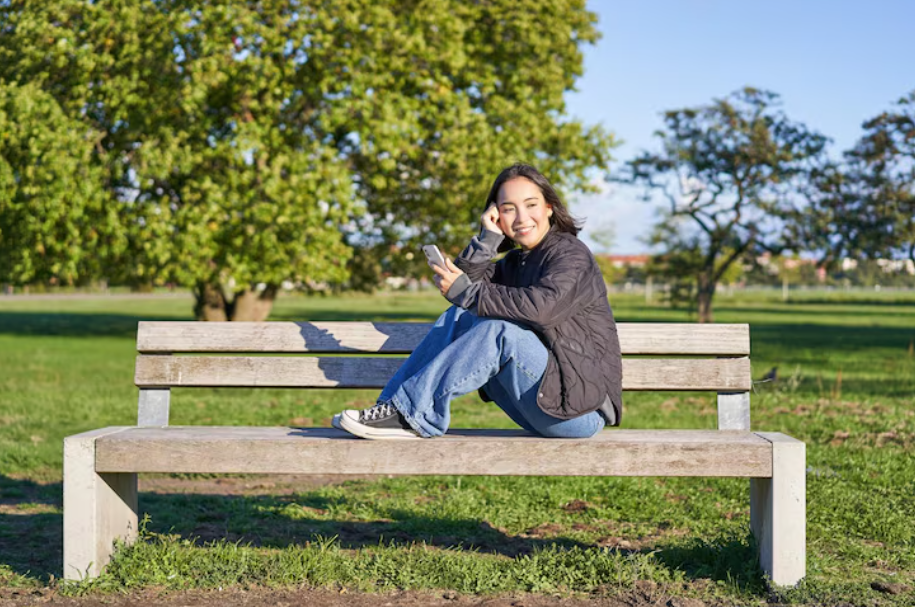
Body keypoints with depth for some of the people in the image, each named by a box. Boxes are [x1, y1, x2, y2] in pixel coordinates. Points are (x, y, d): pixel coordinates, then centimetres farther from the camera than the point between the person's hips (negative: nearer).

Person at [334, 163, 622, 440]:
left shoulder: (571, 254, -8)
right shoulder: (515, 262, 17)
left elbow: (542, 306, -28)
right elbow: (461, 280, 1)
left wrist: (466, 291, -22)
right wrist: (487, 238, -10)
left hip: (582, 408, -7)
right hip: (542, 404, 8)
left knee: (499, 329, -28)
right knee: (457, 317, -2)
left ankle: (414, 413, -25)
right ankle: (391, 407, -11)